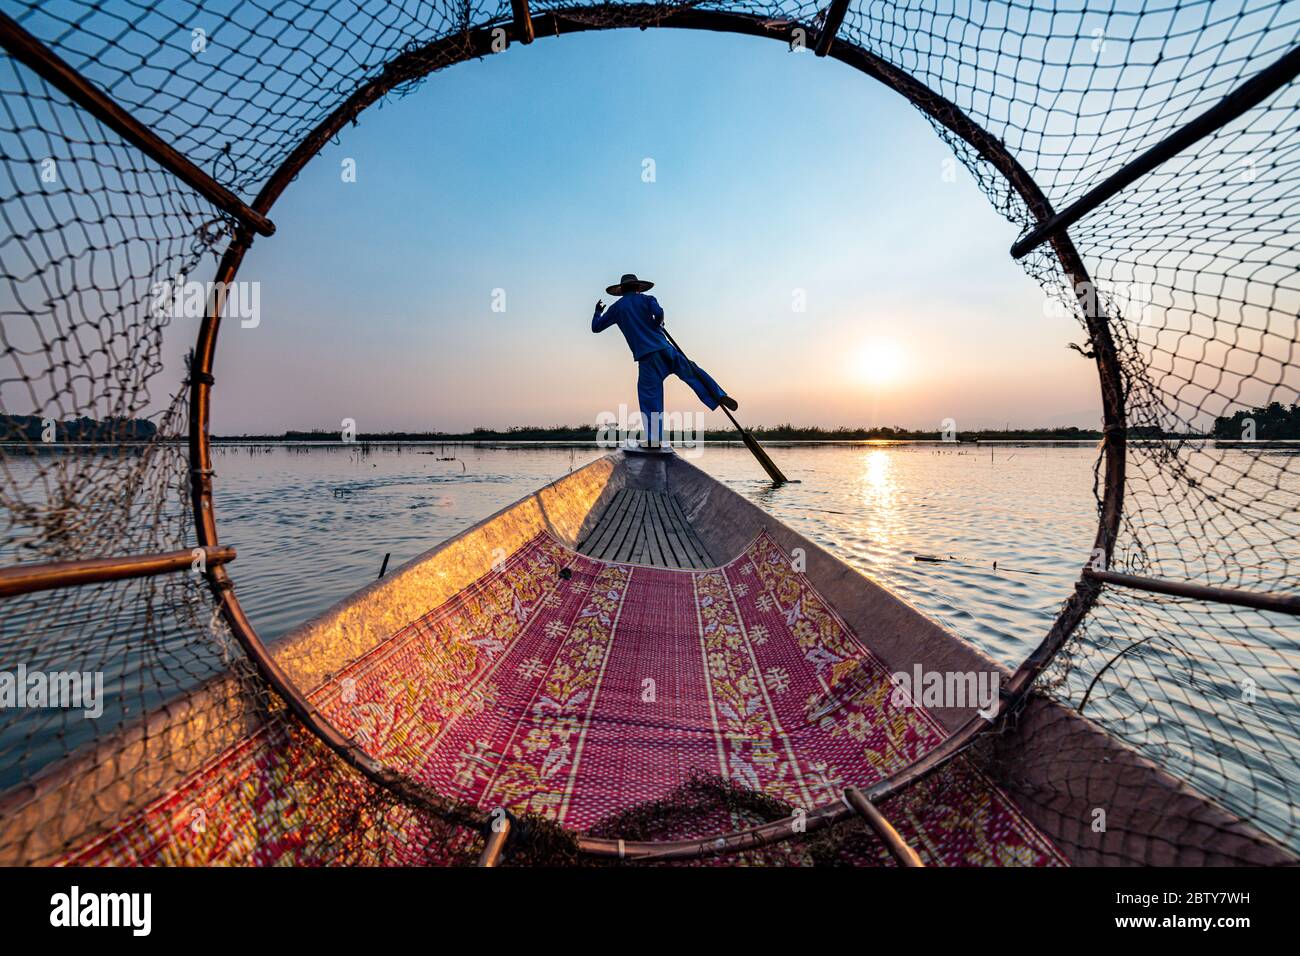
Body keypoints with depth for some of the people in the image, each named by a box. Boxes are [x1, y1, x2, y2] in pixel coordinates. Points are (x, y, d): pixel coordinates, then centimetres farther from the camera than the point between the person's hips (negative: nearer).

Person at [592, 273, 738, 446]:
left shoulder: (616, 308, 13)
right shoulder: (646, 299, 13)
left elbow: (596, 327, 18)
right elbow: (659, 312, -9)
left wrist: (598, 311, 36)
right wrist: (658, 323, 12)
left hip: (646, 357, -1)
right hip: (664, 348, 1)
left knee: (649, 400, -1)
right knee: (692, 372, 14)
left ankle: (652, 441, -3)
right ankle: (720, 396, 1)